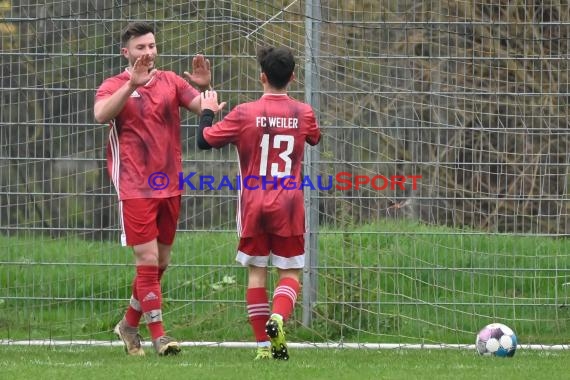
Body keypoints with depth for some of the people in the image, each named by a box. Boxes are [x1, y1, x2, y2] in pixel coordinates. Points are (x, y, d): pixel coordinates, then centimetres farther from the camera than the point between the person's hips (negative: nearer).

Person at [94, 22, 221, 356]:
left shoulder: (170, 82, 7)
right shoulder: (114, 87, -3)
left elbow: (203, 108, -1)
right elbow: (101, 115, -24)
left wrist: (204, 87, -22)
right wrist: (132, 84, -33)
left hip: (169, 185, 5)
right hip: (135, 187, -5)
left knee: (161, 262, 12)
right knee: (148, 260, -10)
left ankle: (130, 324, 28)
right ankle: (158, 335, -6)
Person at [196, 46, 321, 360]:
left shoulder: (244, 114, -7)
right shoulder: (303, 114, 0)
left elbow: (204, 140, -1)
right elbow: (314, 138, 24)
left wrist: (207, 112, 17)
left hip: (254, 205, -1)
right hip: (289, 206, 1)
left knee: (256, 272, 9)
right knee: (290, 273, 7)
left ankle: (264, 343, 5)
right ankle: (278, 317, -23)